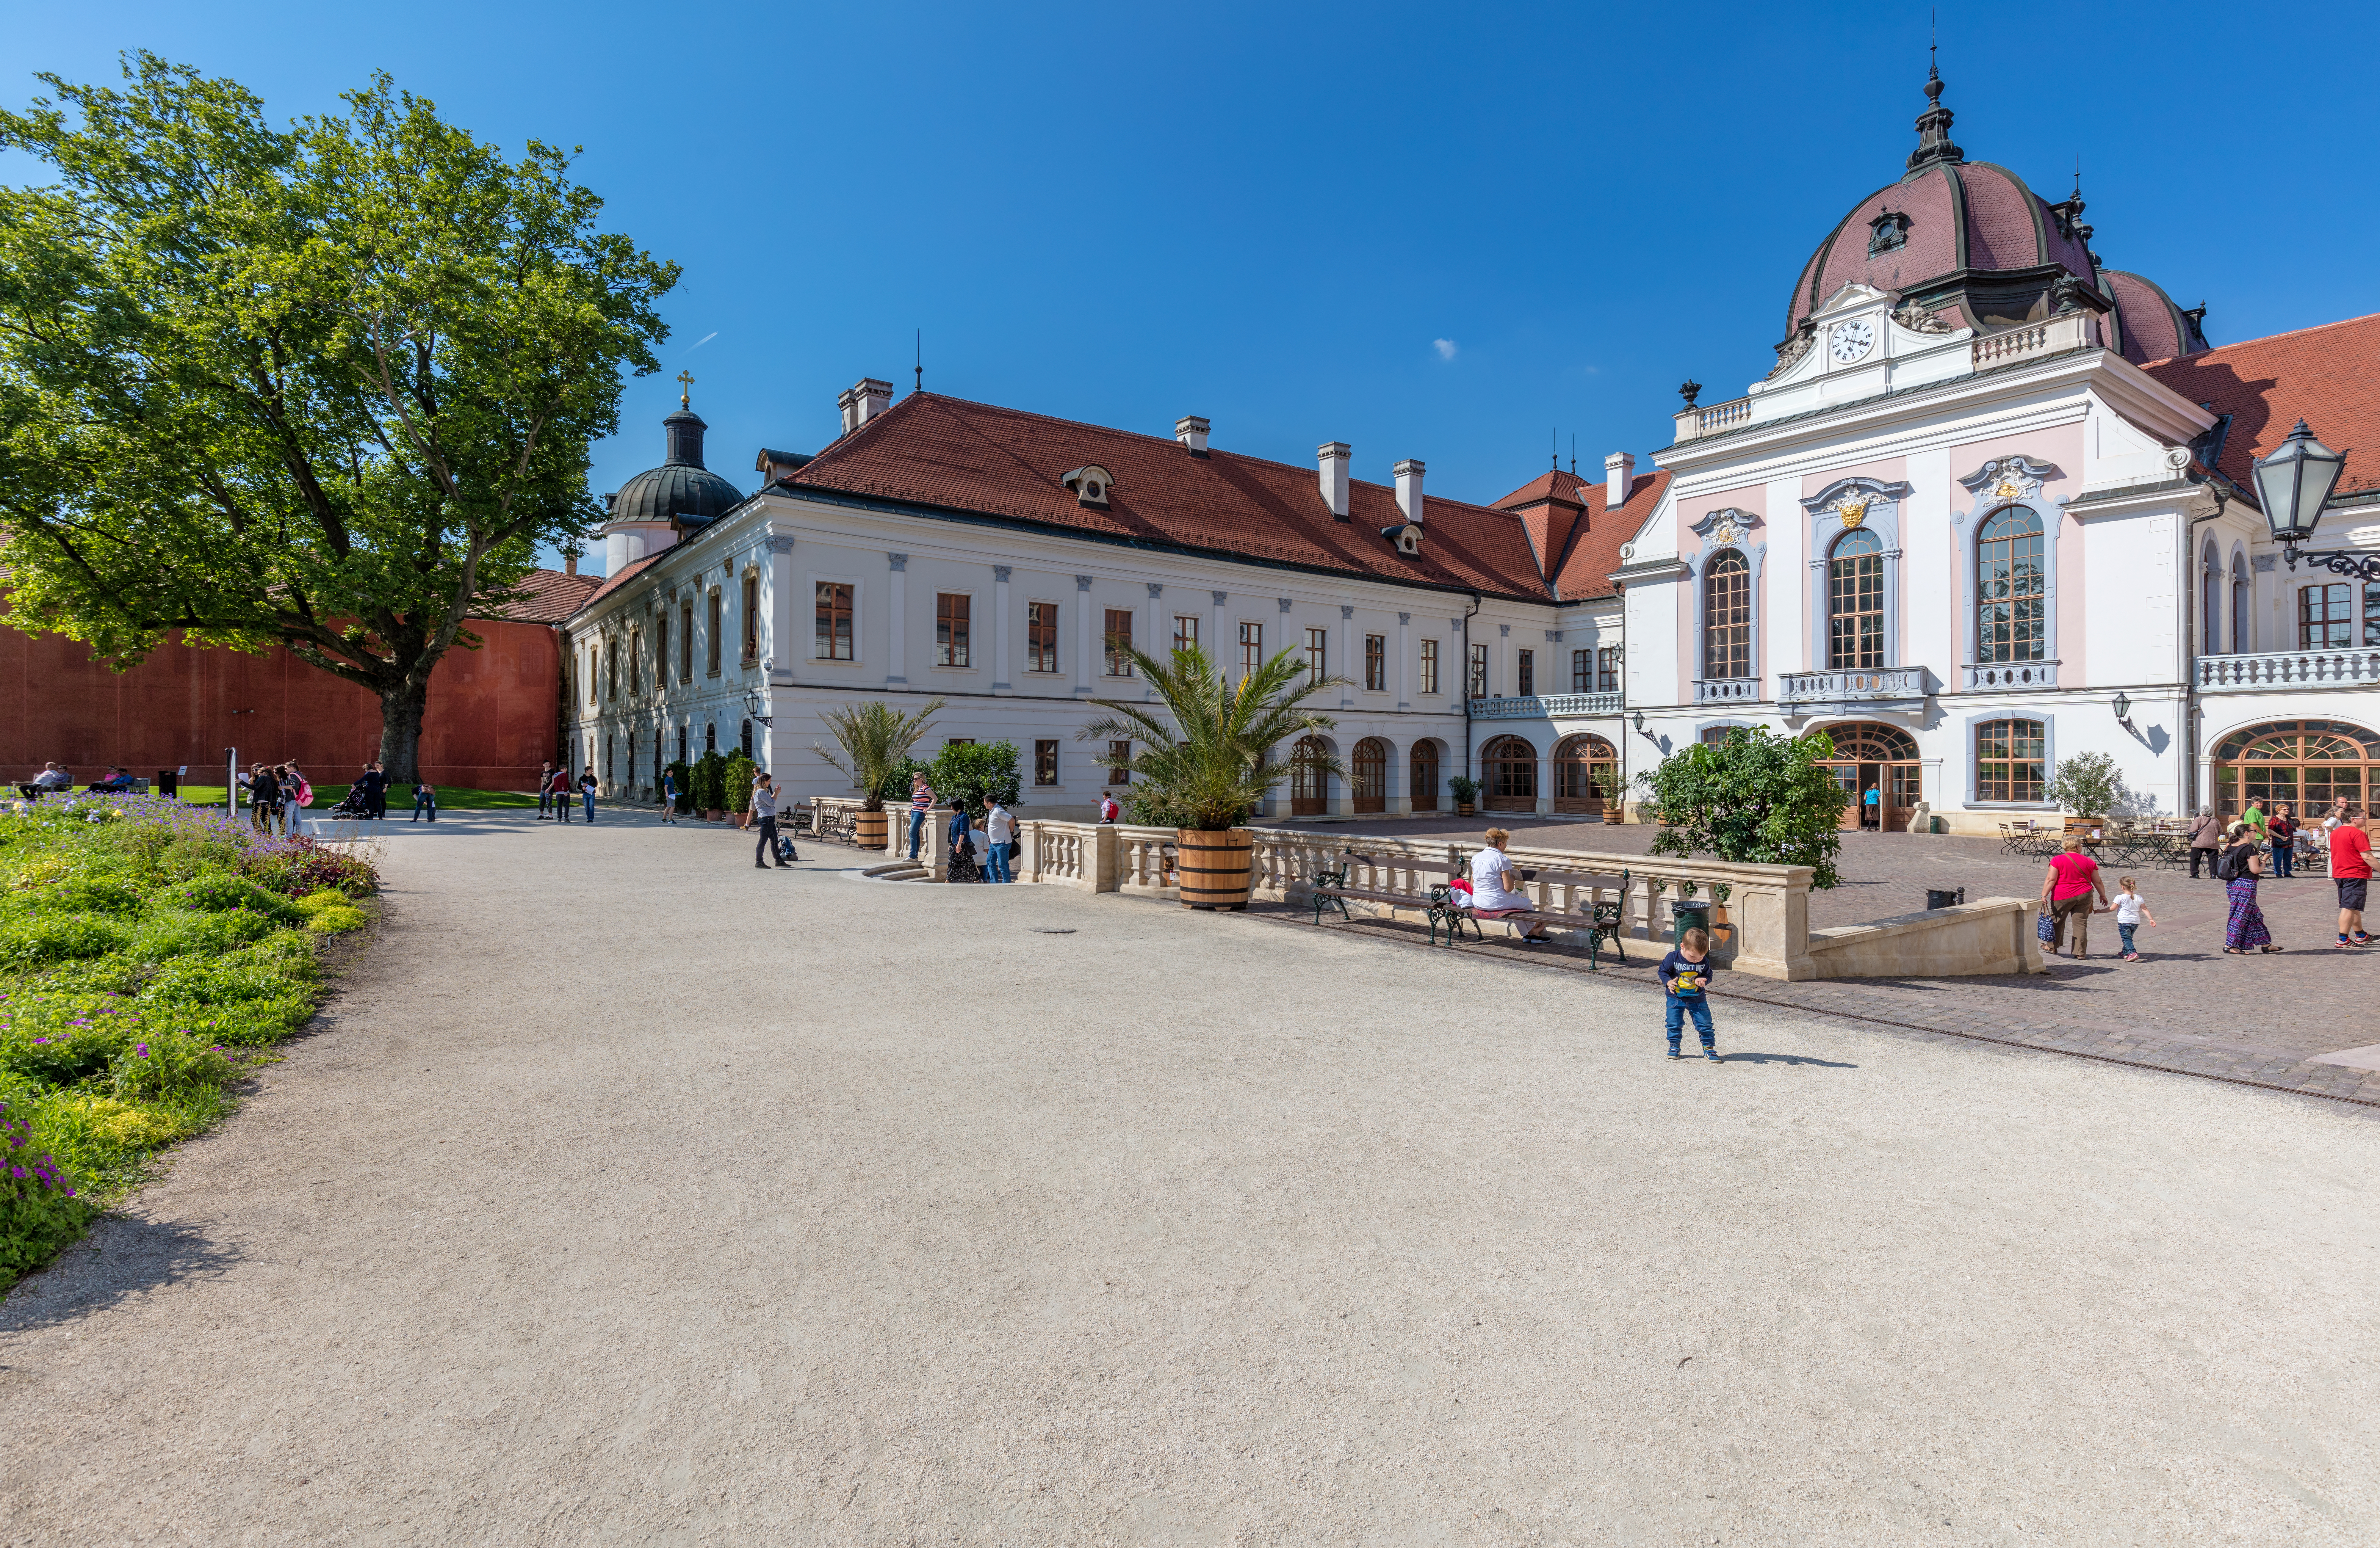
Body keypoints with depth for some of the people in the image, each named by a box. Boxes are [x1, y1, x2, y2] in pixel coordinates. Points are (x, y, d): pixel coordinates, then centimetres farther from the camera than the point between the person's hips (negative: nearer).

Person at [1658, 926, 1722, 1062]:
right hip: (1676, 998, -1)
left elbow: (1708, 976, 1)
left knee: (1705, 1024, 2)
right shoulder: (1673, 958, -18)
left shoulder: (1705, 962, -11)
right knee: (1674, 1024, 2)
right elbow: (1663, 972, -8)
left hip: (1698, 999, 1)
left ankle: (1709, 1048, 16)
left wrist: (1702, 980, -22)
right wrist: (1669, 982, -27)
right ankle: (1674, 1047, 18)